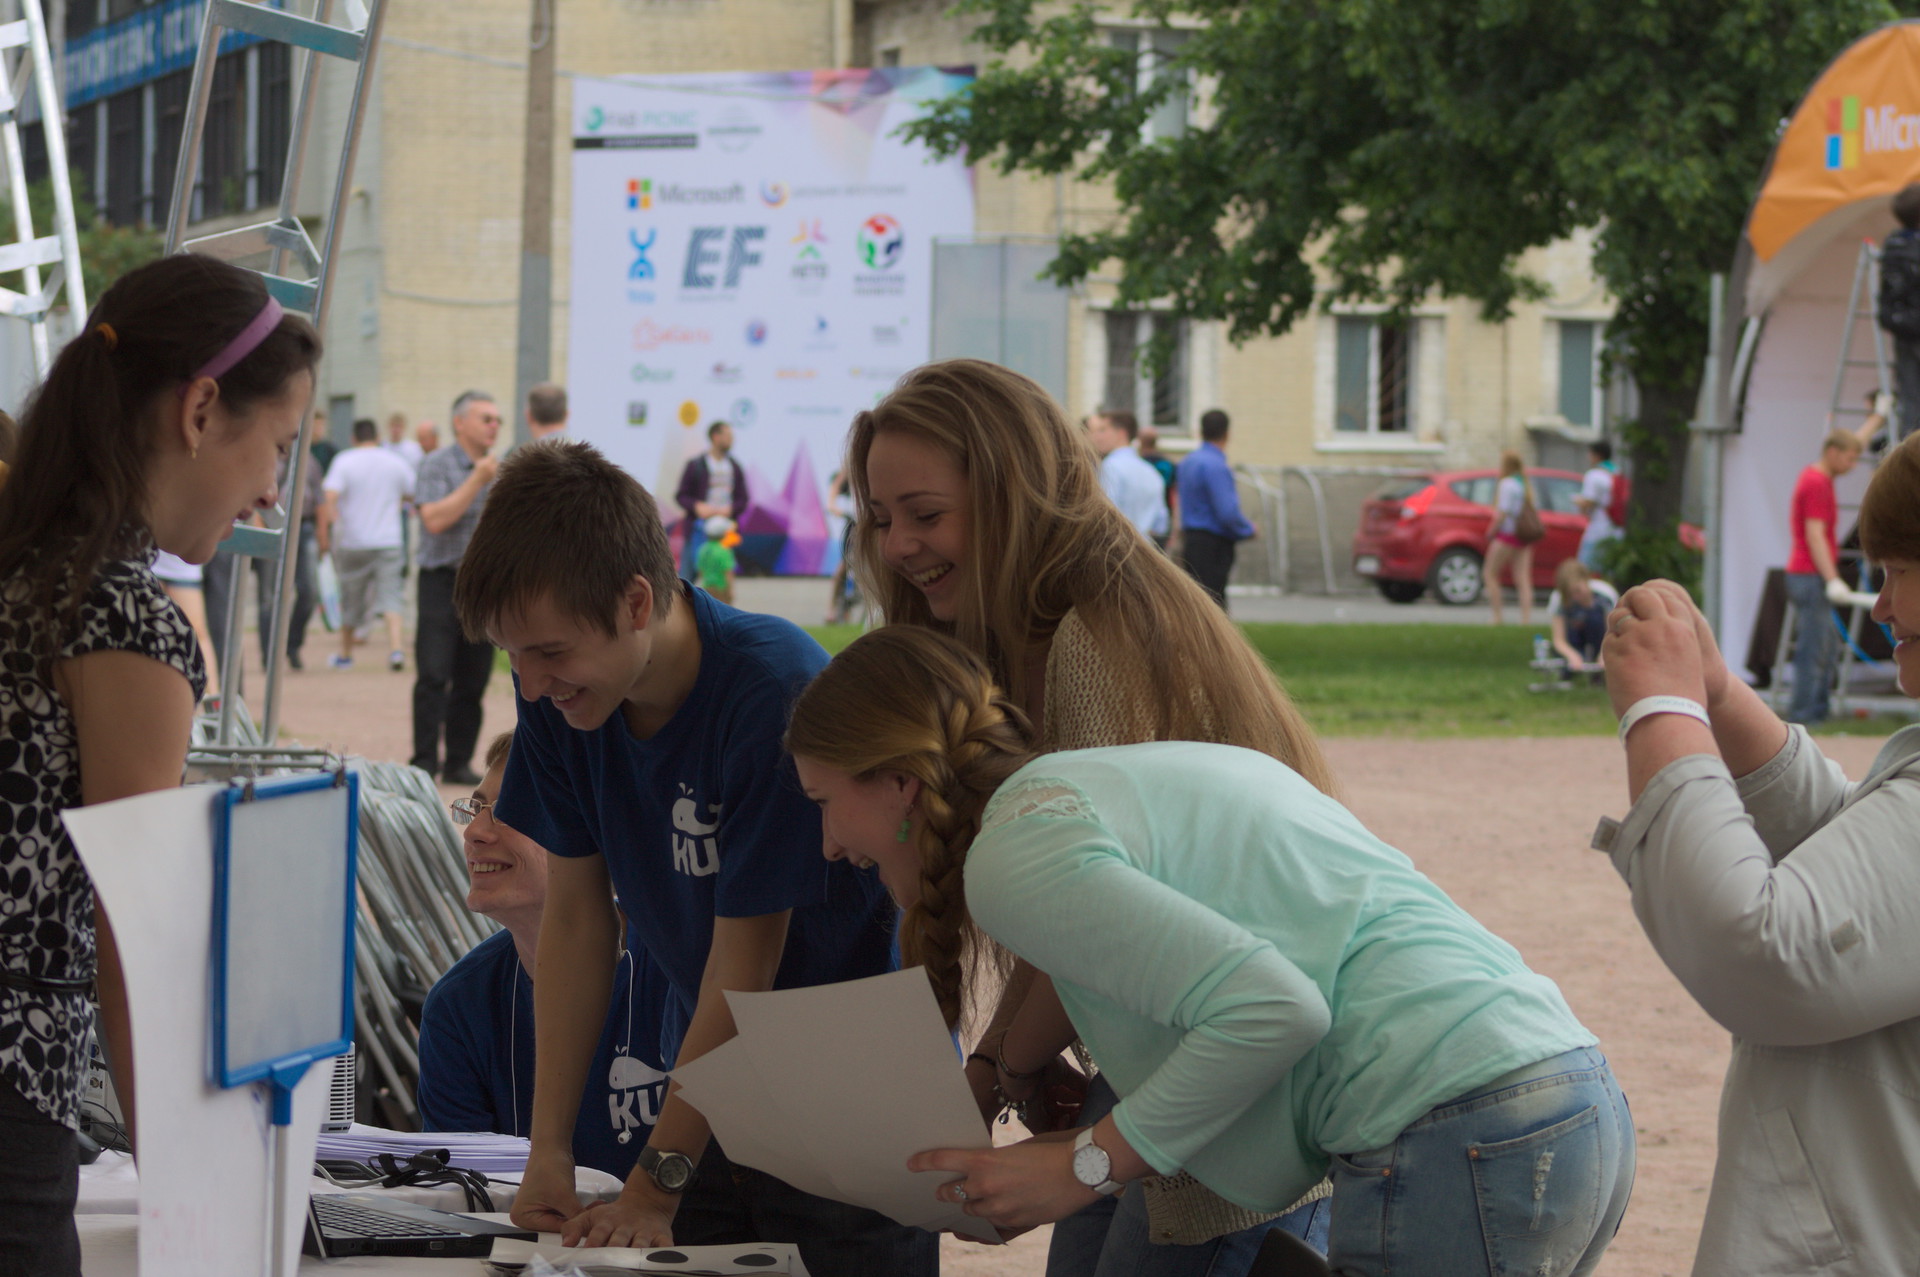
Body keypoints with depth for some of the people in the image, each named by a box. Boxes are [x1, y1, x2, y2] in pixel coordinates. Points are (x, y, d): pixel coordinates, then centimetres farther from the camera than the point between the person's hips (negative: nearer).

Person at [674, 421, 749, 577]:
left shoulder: (734, 467, 11)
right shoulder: (695, 466, 0)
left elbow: (742, 499, 10)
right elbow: (680, 496, 1)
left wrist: (729, 510, -11)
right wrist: (697, 506, -17)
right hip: (698, 527, -3)